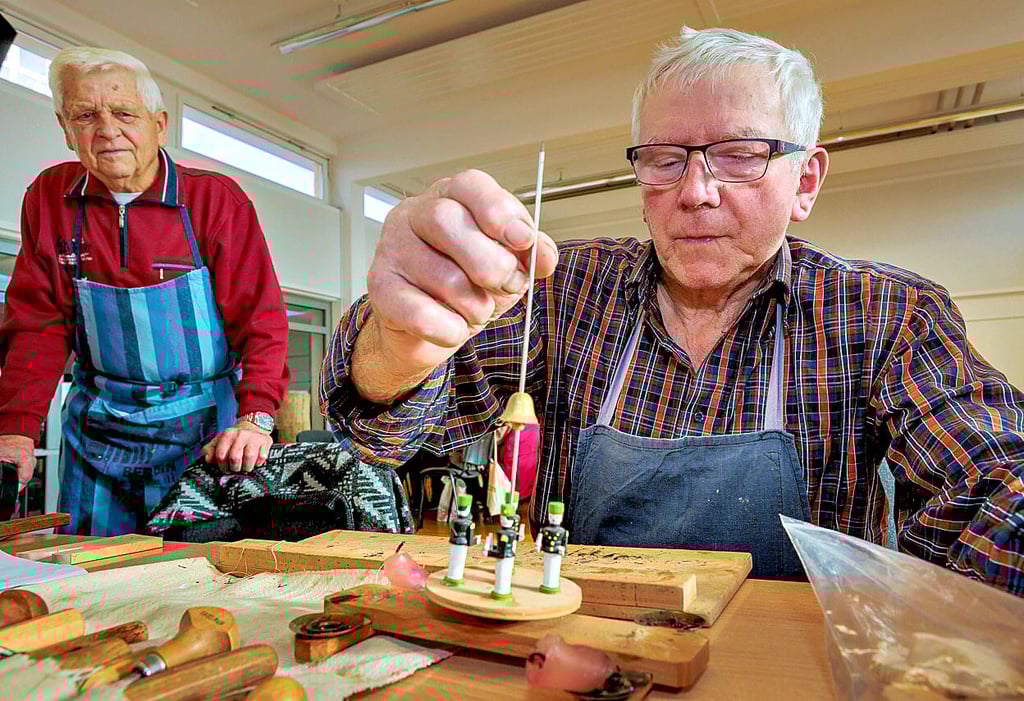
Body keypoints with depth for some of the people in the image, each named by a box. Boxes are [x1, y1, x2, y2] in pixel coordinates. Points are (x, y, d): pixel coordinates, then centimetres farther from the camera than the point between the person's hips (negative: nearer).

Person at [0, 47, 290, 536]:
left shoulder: (217, 199, -9)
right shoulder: (50, 199, 2)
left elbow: (261, 317, -14)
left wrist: (255, 418, -26)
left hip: (204, 425, -3)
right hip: (97, 424, 4)